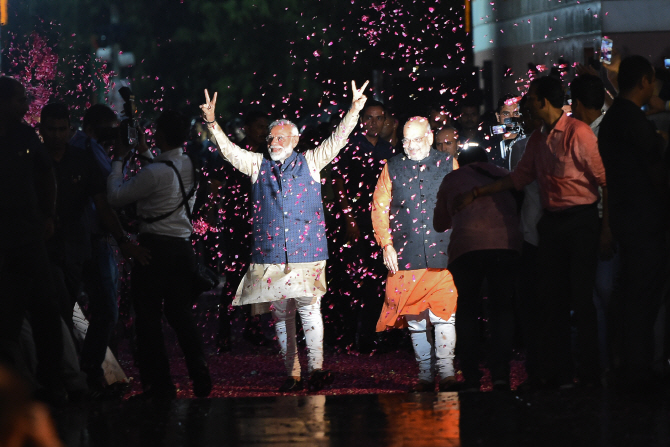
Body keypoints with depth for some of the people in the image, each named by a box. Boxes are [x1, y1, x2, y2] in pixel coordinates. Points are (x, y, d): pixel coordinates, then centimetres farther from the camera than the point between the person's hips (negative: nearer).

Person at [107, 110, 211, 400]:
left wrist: (118, 160, 2)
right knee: (181, 314, 14)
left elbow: (115, 197, -8)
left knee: (148, 316, 1)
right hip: (183, 246, 7)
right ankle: (200, 376, 7)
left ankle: (159, 384, -1)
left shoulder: (155, 172, -18)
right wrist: (145, 154, 29)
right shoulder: (190, 166, 6)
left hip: (155, 248, -7)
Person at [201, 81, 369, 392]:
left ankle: (316, 368, -10)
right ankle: (292, 373, 8)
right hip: (270, 256, 3)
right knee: (280, 313, 4)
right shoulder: (258, 165, 14)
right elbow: (228, 150, 8)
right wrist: (212, 124, -5)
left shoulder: (309, 162, 10)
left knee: (309, 307, -12)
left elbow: (336, 141, 4)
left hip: (307, 252, -3)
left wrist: (354, 110, -8)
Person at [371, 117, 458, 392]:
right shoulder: (393, 168, 11)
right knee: (415, 318, 2)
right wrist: (386, 245, 1)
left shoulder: (447, 165, 10)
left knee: (443, 314, -12)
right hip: (405, 256, 2)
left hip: (442, 254, -1)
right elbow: (380, 207, 11)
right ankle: (425, 374, 9)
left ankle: (446, 371, -7)